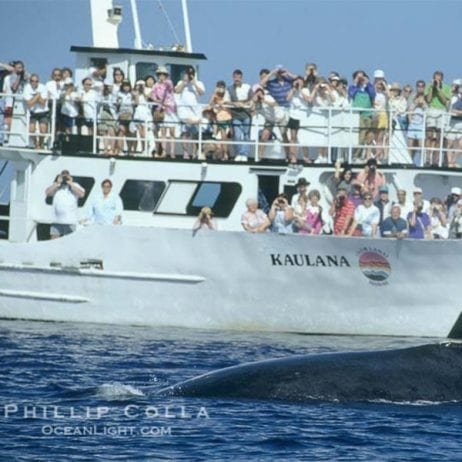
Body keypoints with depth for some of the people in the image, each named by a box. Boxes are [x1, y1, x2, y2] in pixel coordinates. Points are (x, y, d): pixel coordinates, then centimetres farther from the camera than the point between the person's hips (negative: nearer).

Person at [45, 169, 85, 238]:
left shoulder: (75, 186, 9)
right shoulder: (56, 186, 14)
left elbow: (81, 194, -8)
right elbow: (47, 192, -1)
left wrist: (71, 184, -6)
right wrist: (57, 183, -4)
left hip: (70, 221, -2)